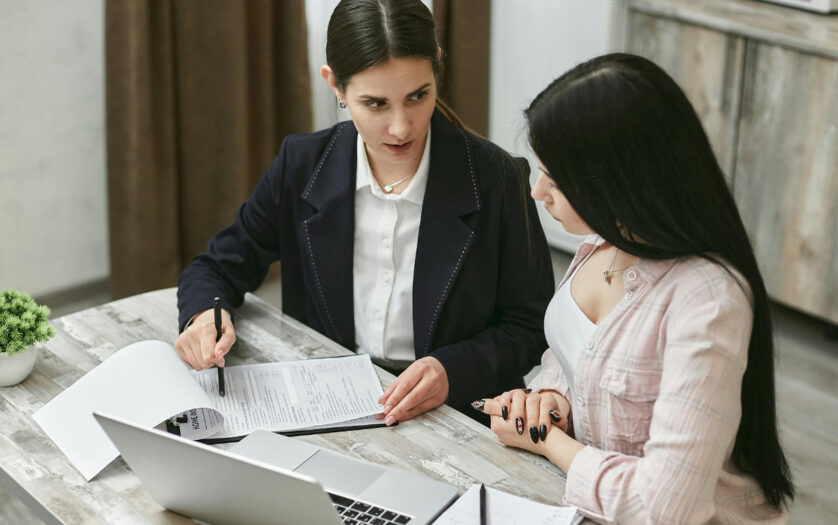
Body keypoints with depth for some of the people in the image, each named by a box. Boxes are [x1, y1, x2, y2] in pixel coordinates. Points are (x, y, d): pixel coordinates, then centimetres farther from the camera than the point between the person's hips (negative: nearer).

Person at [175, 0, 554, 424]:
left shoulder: (496, 179, -9)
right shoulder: (301, 166, -1)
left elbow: (530, 326, -2)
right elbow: (217, 267, 10)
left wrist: (453, 371, -21)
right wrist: (204, 314, -14)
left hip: (452, 417, -2)